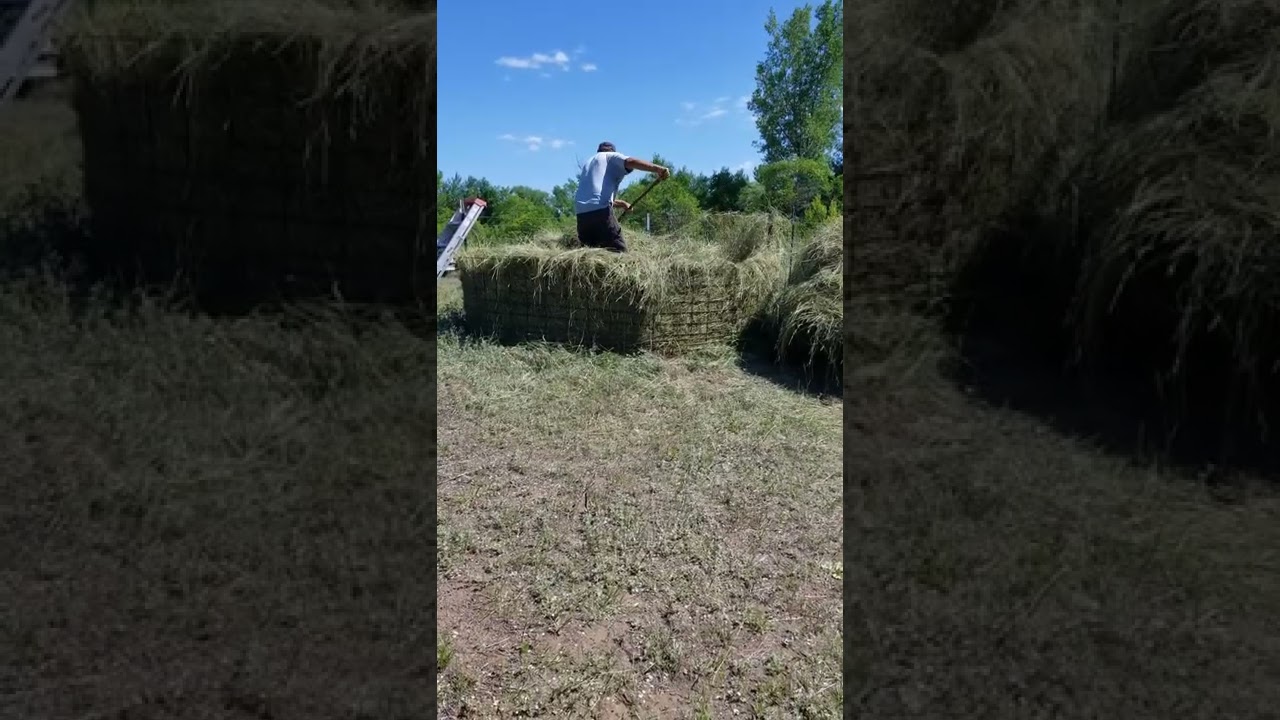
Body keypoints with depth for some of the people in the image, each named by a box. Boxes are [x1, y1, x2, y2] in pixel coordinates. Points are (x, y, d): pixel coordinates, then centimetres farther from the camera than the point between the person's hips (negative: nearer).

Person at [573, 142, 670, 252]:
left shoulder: (587, 163, 35)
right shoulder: (611, 156, 15)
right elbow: (630, 161, -8)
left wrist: (618, 203, 42)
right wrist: (657, 169, -20)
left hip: (581, 213, 6)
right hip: (600, 211, -6)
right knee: (619, 251, -8)